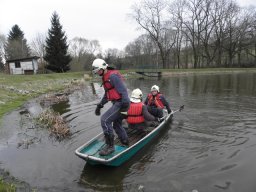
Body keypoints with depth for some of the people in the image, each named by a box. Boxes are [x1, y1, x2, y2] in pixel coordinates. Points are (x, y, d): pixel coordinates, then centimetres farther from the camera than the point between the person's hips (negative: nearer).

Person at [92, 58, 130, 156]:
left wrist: (125, 103, -29)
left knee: (105, 120, -17)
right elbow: (107, 94, 27)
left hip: (120, 103, -11)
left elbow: (122, 90, -23)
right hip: (117, 103, 11)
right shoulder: (106, 78, 17)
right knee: (117, 125, 18)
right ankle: (126, 144, 33)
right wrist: (100, 105, 26)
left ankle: (109, 146, -7)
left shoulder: (113, 76, -15)